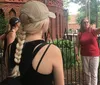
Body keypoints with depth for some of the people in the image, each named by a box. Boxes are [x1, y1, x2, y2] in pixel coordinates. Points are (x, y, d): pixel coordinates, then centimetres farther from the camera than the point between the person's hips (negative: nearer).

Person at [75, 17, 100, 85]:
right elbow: (77, 45, 3)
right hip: (84, 55, 3)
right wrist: (77, 54, -5)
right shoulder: (80, 34, 0)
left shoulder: (93, 31, -7)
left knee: (94, 73, 2)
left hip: (94, 55, -3)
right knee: (86, 72, 15)